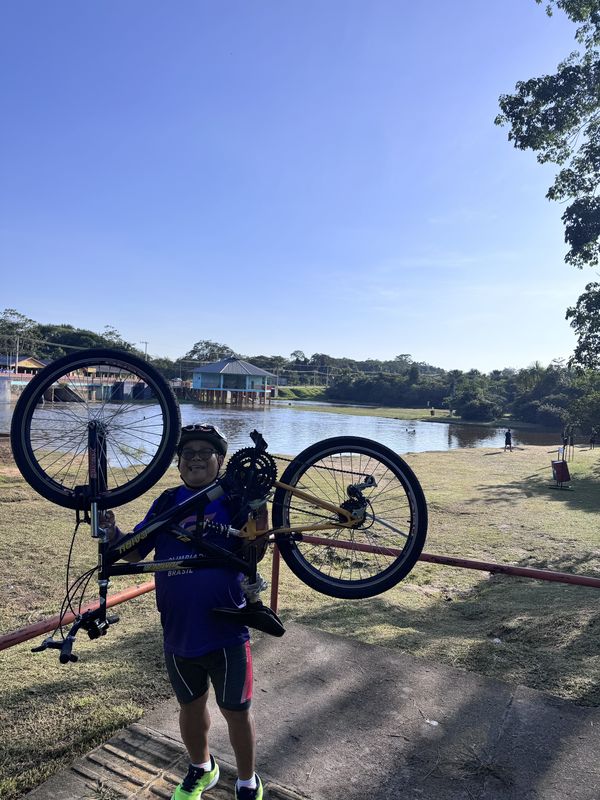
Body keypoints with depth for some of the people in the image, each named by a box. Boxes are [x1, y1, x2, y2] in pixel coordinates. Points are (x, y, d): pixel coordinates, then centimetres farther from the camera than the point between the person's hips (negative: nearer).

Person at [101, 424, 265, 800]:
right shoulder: (168, 502, 0)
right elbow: (135, 552, 2)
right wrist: (112, 530, -17)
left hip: (226, 632, -3)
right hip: (178, 632, 3)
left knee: (237, 711, 14)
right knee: (191, 706, 24)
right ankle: (201, 769, 52)